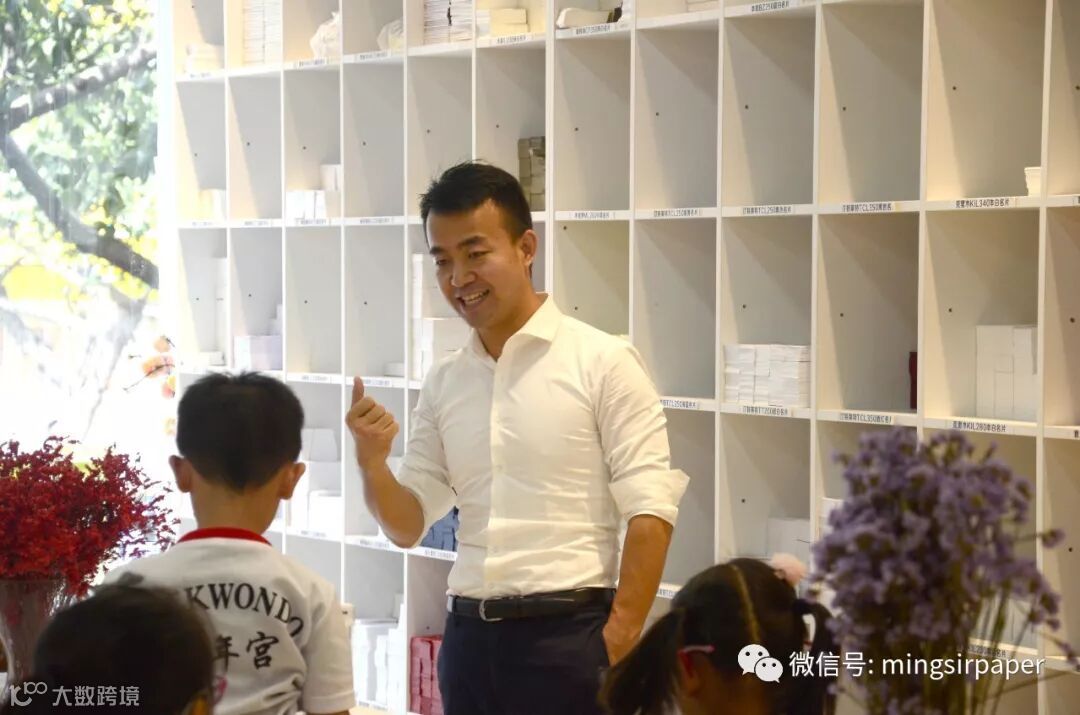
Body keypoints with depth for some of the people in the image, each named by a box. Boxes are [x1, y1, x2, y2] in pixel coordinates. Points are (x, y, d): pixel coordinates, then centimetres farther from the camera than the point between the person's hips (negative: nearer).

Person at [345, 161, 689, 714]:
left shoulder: (602, 362, -6)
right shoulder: (442, 384, 10)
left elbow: (650, 512, -9)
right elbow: (409, 526, 14)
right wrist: (371, 462, -5)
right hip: (469, 635, 5)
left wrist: (618, 645, -14)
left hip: (568, 634, -5)